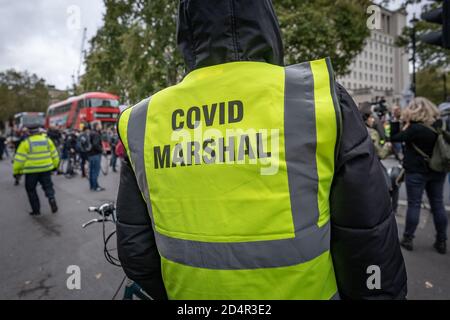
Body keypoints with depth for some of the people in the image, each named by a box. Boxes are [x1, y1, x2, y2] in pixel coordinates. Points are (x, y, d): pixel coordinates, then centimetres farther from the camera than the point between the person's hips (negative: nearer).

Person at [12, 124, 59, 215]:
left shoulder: (26, 142, -10)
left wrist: (16, 171, 1)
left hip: (31, 171, -2)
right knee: (48, 186, 14)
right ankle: (51, 198, -15)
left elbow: (19, 158, -10)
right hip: (46, 169, 3)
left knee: (31, 190, 13)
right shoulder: (47, 140, 0)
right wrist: (55, 166, 21)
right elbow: (54, 155, 7)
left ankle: (36, 209, 15)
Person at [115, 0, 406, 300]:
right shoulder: (320, 96, -18)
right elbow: (370, 243, -12)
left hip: (191, 294, 3)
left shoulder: (142, 123, -9)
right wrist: (383, 291, 7)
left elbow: (136, 251, -1)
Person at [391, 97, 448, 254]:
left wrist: (406, 123, -6)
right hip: (437, 171, 6)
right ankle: (441, 241, 20)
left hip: (416, 171, -6)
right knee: (438, 204, 11)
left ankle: (408, 239, 12)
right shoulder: (439, 124, 2)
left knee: (414, 205, 3)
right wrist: (409, 123, 4)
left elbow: (394, 138, -13)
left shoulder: (415, 128, -20)